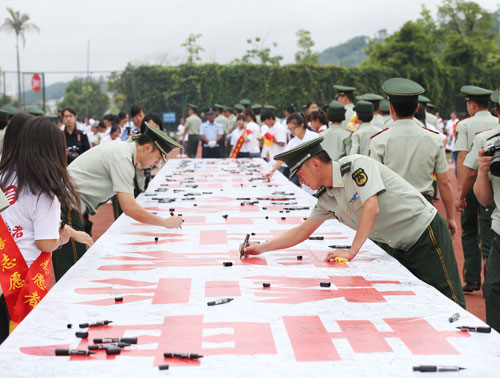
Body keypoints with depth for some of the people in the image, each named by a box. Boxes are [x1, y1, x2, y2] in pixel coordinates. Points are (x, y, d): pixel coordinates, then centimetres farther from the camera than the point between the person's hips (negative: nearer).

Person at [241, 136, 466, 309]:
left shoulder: (356, 165, -18)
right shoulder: (328, 199, 6)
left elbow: (372, 208, -28)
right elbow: (302, 231, 13)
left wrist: (352, 252, -26)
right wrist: (262, 248, 7)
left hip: (425, 233, -8)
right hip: (399, 248, 8)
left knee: (448, 303, -4)